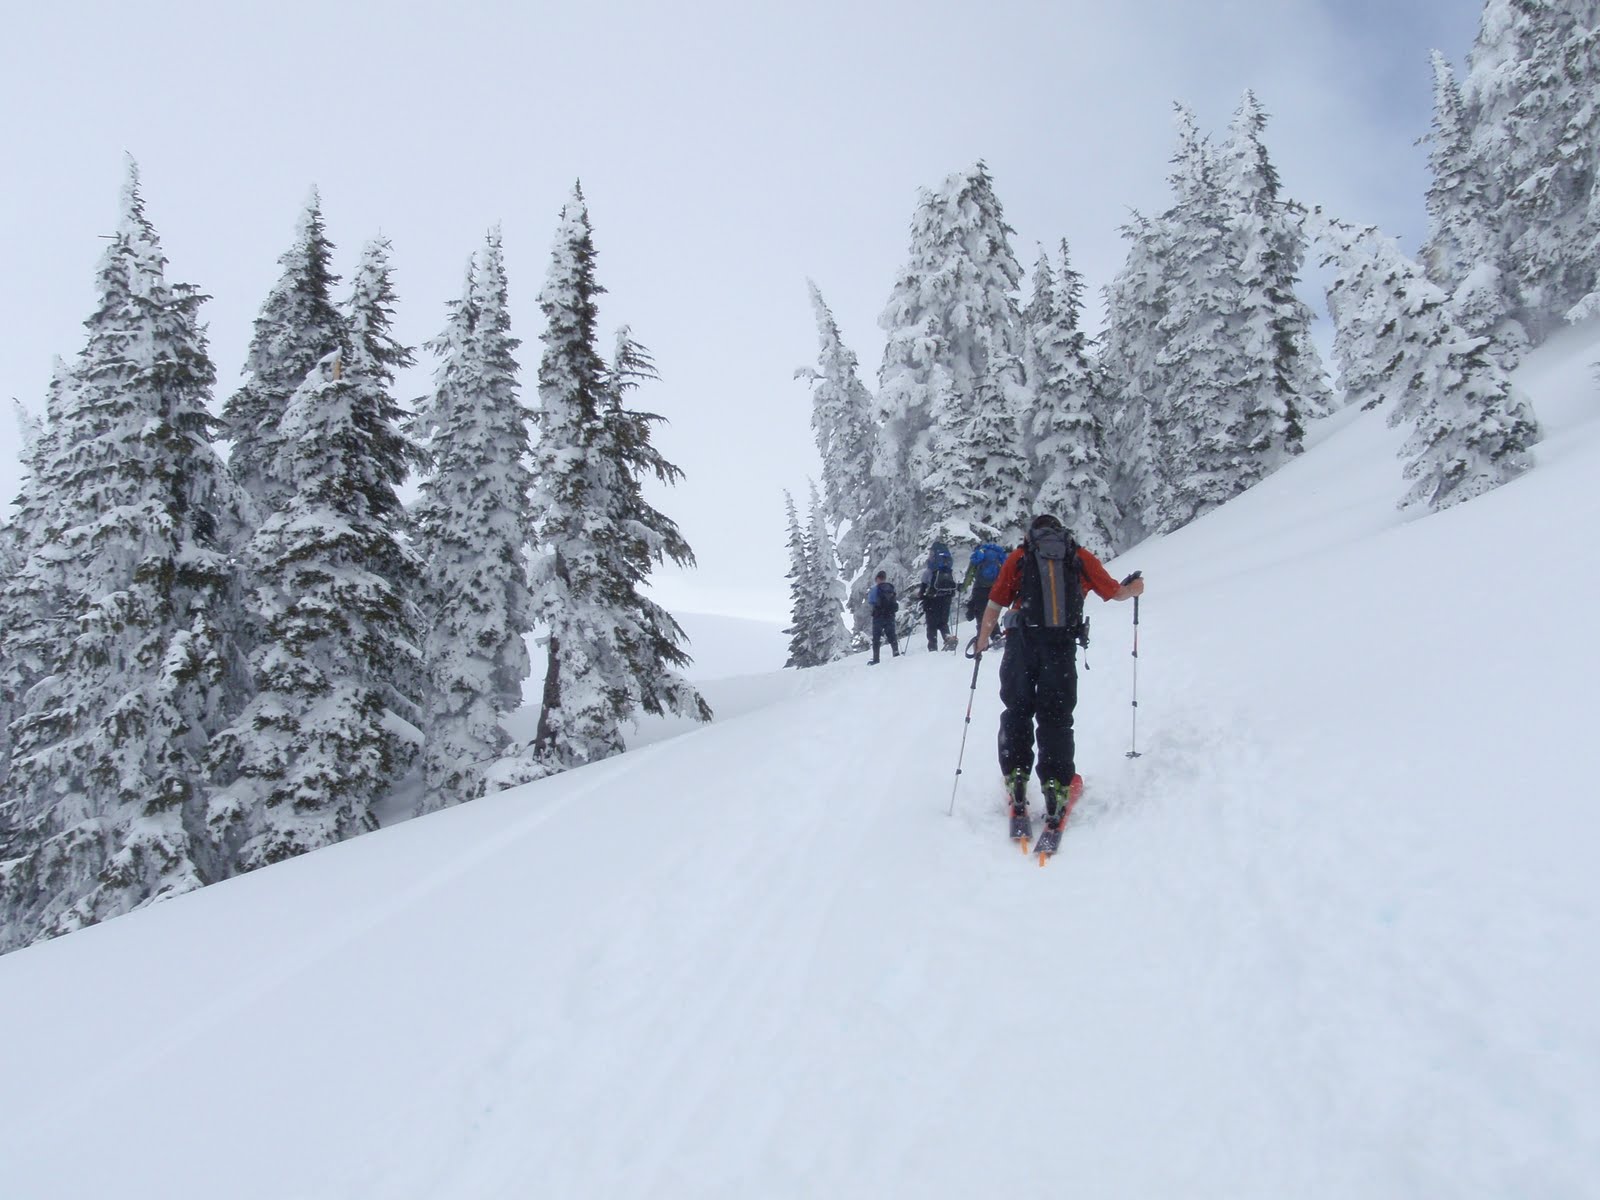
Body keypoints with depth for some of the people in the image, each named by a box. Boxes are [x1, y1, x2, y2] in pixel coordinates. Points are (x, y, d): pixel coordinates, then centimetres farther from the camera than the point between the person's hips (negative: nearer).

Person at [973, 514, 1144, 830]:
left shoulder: (1019, 556, 14)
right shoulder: (1080, 557, 16)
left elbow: (995, 604, 9)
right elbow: (1115, 592, 22)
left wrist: (983, 638, 23)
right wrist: (1133, 588, 45)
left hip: (1022, 641, 0)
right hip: (1062, 643, 0)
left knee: (1017, 711, 12)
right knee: (1056, 717, 5)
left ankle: (1016, 778, 4)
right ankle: (1056, 786, -4)